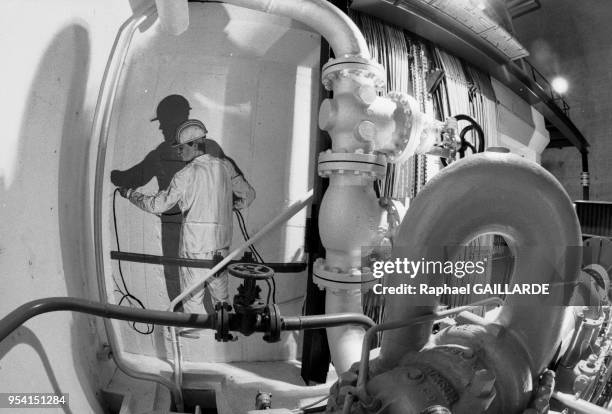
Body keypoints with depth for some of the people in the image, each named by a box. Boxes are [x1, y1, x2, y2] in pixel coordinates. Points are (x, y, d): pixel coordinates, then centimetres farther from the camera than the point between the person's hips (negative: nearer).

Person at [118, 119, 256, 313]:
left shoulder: (185, 176, -15)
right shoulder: (225, 165, -2)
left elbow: (157, 205, -8)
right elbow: (248, 194, 5)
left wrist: (129, 193, 7)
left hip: (194, 246, -5)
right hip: (222, 241, 6)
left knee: (192, 299, 11)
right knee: (220, 294, 21)